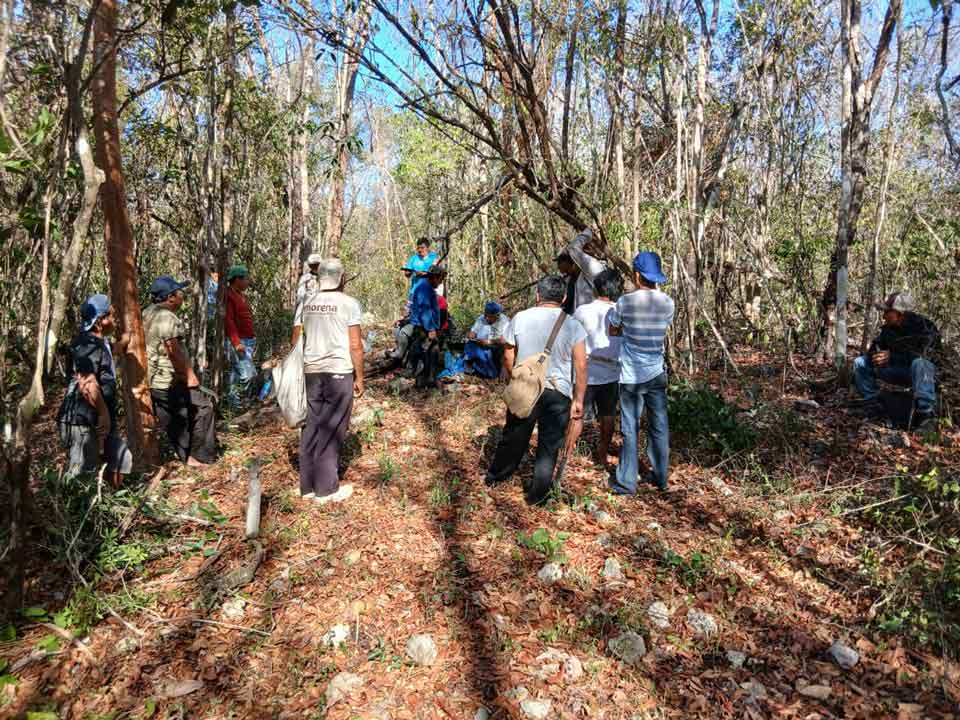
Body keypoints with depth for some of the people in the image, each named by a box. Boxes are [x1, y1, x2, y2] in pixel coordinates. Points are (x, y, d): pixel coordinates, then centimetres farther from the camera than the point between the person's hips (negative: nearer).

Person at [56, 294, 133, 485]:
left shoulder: (102, 343, 14)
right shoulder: (88, 345, -19)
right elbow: (87, 384, -28)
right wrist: (103, 412, -21)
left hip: (99, 420, 11)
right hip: (82, 421, -11)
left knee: (121, 458, 16)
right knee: (81, 474, -3)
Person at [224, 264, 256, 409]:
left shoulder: (241, 295, 18)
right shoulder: (228, 295, -12)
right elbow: (228, 321, -19)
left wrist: (253, 338, 21)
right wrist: (236, 342, -24)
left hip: (248, 341, 10)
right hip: (237, 343, -9)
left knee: (237, 374, 13)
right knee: (248, 373, -14)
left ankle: (233, 403, 19)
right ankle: (235, 402, -2)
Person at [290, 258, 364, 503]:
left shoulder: (305, 304, 9)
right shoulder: (349, 303, -5)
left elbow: (295, 342, 10)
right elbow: (356, 346, -9)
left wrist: (299, 372, 18)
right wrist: (360, 377, -1)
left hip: (311, 373, 5)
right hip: (339, 373, -5)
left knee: (311, 428, 11)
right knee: (332, 432, 1)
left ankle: (308, 486, 18)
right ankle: (326, 488, 7)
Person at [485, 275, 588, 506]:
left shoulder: (520, 318, -2)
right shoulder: (573, 325, -6)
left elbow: (508, 357, 5)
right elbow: (581, 366, -10)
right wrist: (578, 400, -3)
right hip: (559, 393, -1)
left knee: (514, 437, 18)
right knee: (549, 446, 11)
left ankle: (495, 477, 36)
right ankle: (537, 493, 21)